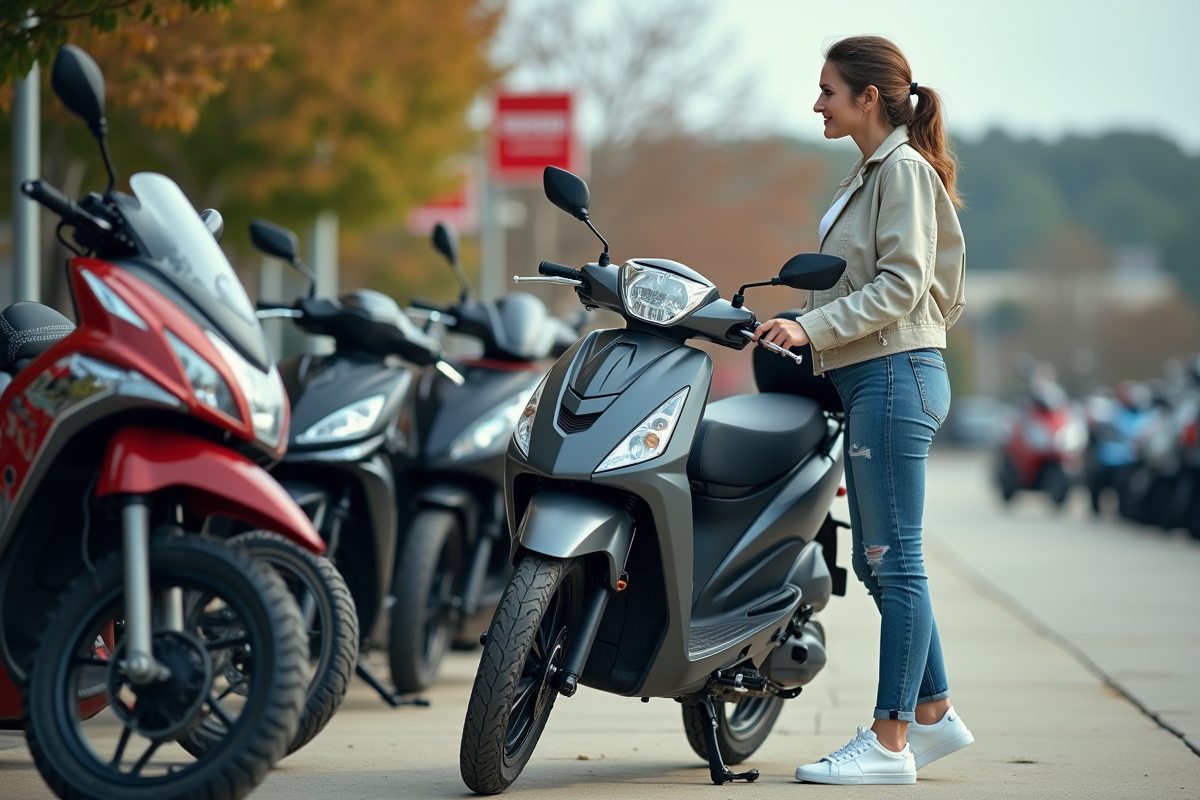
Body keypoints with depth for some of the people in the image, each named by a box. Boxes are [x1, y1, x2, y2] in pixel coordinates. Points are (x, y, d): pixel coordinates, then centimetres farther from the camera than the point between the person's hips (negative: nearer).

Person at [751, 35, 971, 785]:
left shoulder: (904, 169, -10)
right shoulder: (872, 173, 19)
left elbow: (901, 284, -18)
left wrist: (812, 328, -22)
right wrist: (806, 329, 17)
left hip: (895, 374, -10)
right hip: (873, 380, 10)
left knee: (894, 561, -7)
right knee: (879, 562, 13)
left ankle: (890, 742, -5)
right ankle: (935, 713, 21)